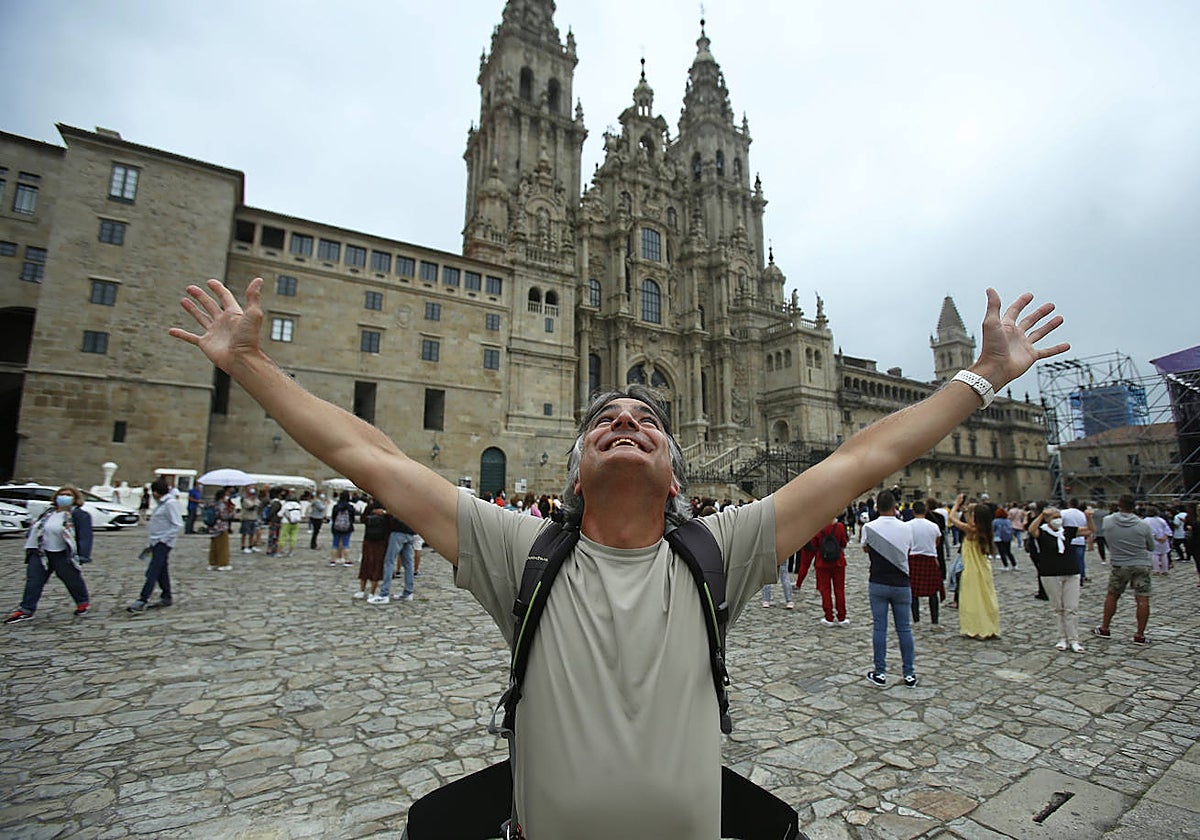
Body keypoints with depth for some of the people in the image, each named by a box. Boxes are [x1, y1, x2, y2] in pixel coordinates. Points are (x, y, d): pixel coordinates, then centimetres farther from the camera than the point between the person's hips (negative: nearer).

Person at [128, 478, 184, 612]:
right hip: (156, 542, 9)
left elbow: (178, 525, -19)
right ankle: (166, 598, 21)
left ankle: (142, 601, -9)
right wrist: (151, 535, 17)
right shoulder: (161, 503, 14)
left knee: (152, 572, -10)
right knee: (161, 571, 13)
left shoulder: (170, 503, -15)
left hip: (163, 543, -9)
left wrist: (164, 538, -19)